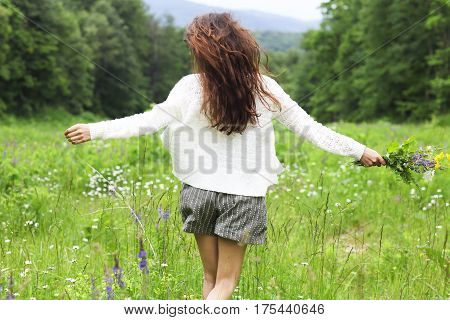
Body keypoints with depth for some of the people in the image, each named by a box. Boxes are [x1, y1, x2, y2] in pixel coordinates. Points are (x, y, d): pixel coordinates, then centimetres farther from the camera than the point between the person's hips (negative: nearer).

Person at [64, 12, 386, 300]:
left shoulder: (190, 88, -10)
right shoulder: (264, 88, -8)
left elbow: (148, 121, -8)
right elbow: (308, 127, -5)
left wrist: (93, 130, 1)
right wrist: (360, 150, 5)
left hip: (201, 191, 1)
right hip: (244, 195, -1)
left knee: (211, 276, 18)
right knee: (226, 282, 8)